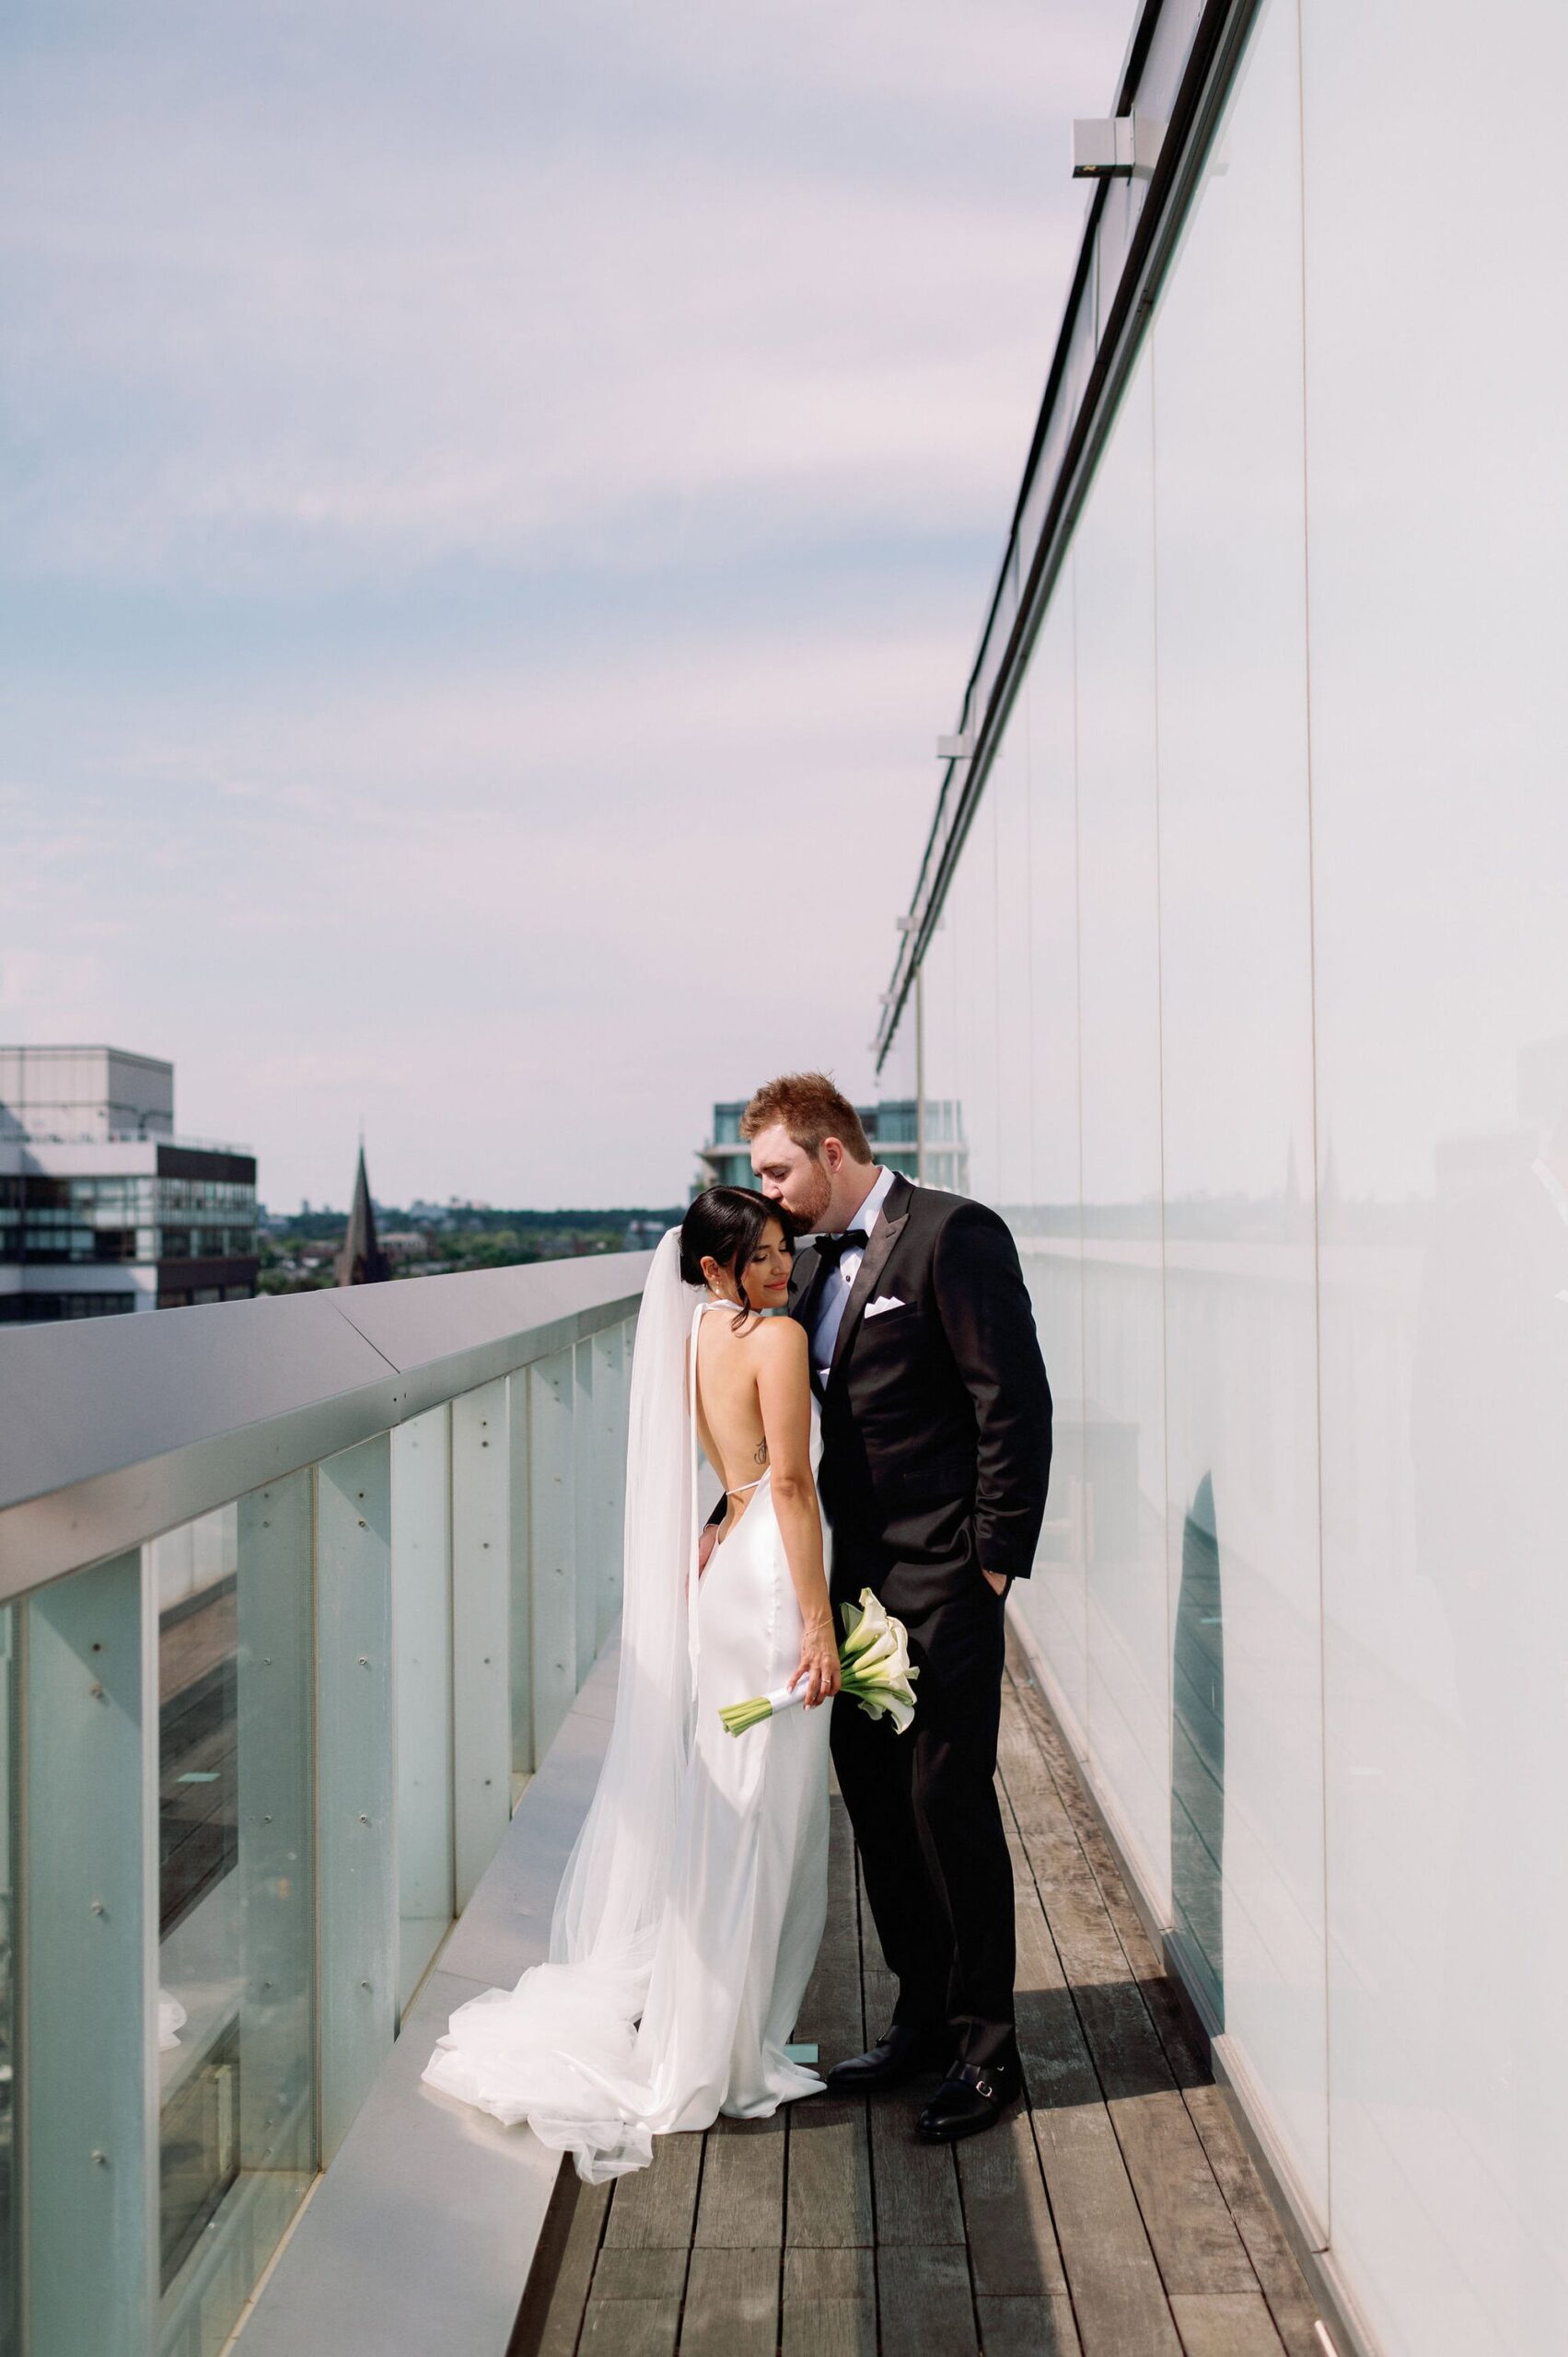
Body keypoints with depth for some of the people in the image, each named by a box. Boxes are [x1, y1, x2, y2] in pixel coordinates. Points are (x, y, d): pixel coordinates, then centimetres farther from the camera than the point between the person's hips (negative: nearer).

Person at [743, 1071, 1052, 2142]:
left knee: (949, 1798, -1)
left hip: (944, 1576, -8)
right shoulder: (816, 1260, 12)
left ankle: (985, 2047, 16)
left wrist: (996, 1558, -15)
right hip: (862, 1571, 8)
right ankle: (923, 2017, 31)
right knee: (873, 1790, 14)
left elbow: (1015, 1402, -16)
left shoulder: (954, 1235, -13)